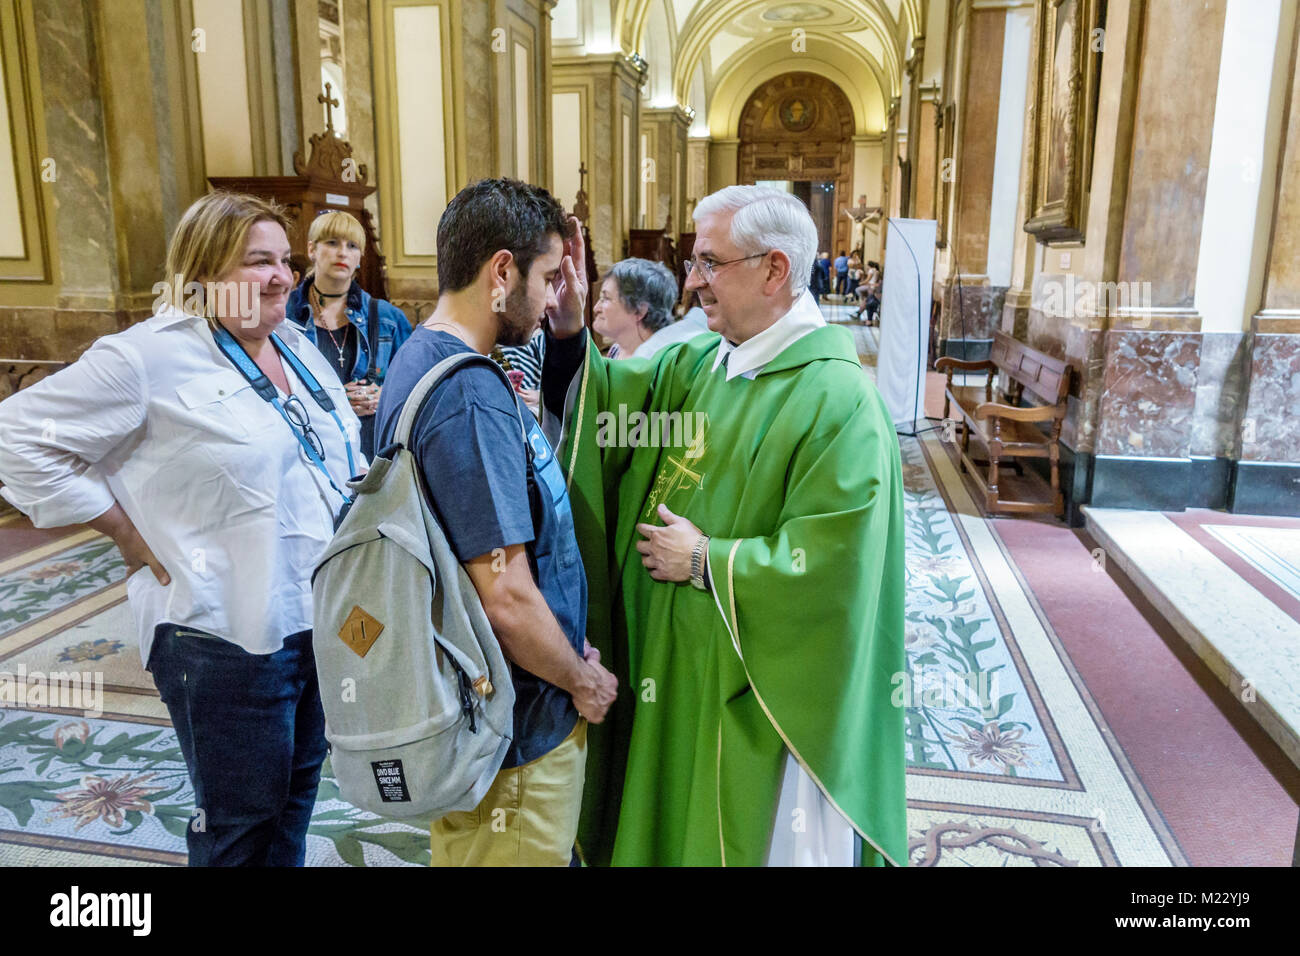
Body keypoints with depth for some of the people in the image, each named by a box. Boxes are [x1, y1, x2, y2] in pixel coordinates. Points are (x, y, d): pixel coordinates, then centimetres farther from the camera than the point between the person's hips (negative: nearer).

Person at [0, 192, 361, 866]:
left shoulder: (299, 349, 9)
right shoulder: (151, 356, -13)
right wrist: (132, 536, -12)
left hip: (325, 616, 7)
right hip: (227, 635, -7)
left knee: (298, 791, 23)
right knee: (240, 822, 10)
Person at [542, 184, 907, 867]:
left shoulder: (836, 401, -21)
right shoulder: (694, 365, 4)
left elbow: (827, 562, -26)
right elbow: (603, 399, -1)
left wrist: (706, 561, -17)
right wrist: (567, 330, -17)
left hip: (760, 689, -7)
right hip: (676, 669, 7)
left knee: (747, 833, 15)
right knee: (674, 824, 24)